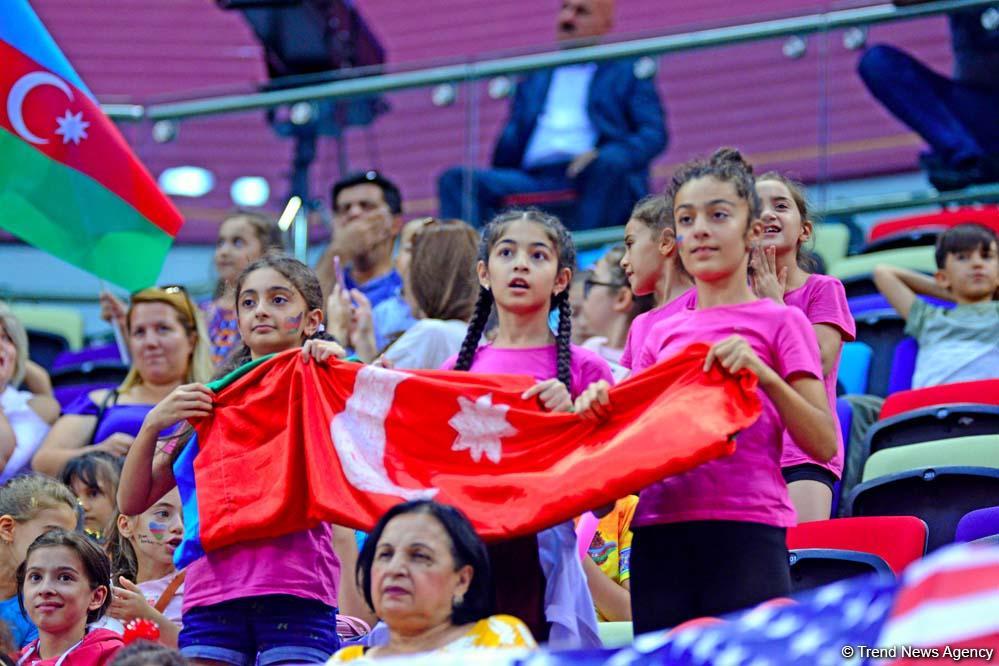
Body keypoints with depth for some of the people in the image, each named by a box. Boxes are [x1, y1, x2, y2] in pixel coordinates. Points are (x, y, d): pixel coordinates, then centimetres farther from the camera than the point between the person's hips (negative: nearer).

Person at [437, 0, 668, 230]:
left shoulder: (627, 70, 20)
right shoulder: (534, 78, 30)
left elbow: (654, 134, 6)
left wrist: (605, 157, -14)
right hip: (534, 180, 3)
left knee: (608, 164, -38)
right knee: (456, 179, -20)